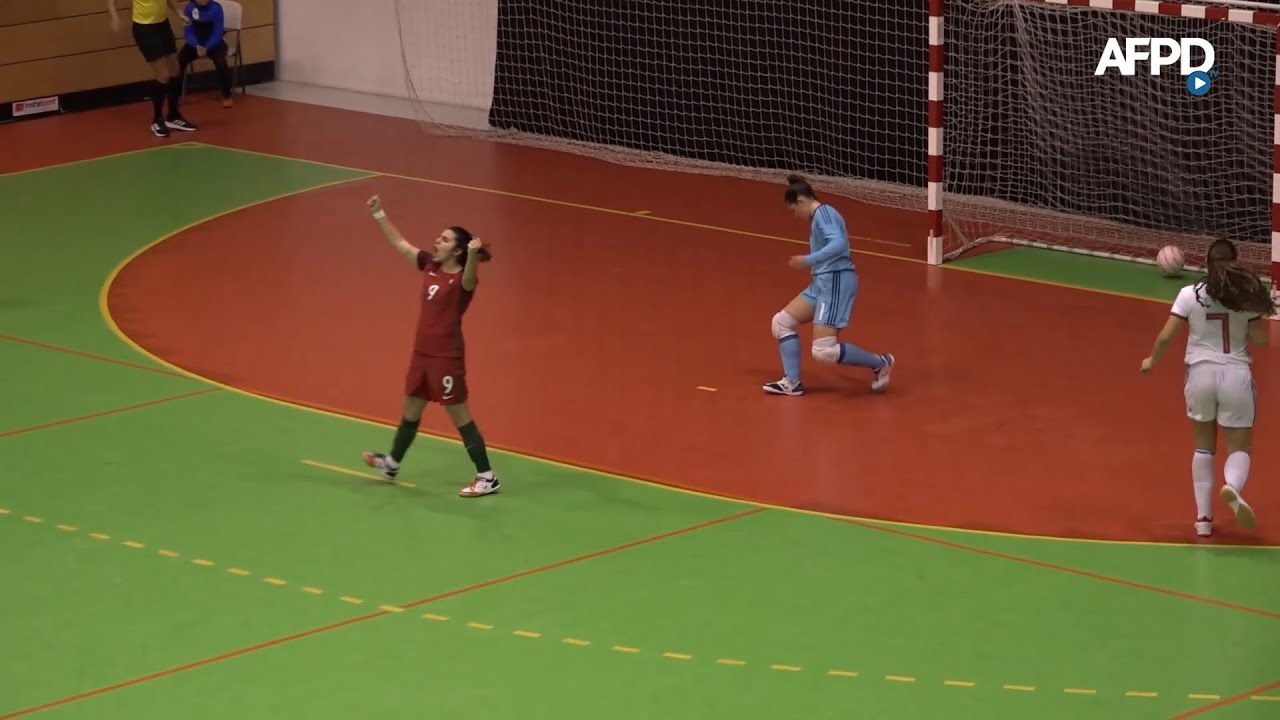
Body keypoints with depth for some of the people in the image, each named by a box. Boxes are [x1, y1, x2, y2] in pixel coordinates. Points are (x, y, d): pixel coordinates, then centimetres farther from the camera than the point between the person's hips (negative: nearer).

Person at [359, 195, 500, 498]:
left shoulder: (462, 279, -17)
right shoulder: (430, 266, 4)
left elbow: (468, 277, -42)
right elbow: (400, 243, 14)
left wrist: (474, 254, -62)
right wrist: (379, 213, 12)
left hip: (447, 358, -8)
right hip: (422, 354, 8)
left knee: (460, 417, -2)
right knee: (411, 410, 23)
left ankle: (487, 477, 6)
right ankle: (391, 464, 40)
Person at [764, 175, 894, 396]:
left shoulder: (823, 213, -12)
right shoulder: (818, 216, 17)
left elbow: (839, 244, -26)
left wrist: (808, 260, -27)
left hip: (836, 282, -11)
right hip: (822, 283, 11)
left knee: (824, 351, -15)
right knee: (782, 322, 11)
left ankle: (879, 362, 1)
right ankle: (792, 382, 11)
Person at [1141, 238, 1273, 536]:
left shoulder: (1190, 294, -5)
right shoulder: (1246, 296, -4)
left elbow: (1166, 336, -6)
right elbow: (1259, 340, -1)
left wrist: (1152, 361, 12)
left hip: (1200, 374, 1)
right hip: (1236, 376, -1)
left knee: (1204, 446, 18)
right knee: (1239, 448, 5)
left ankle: (1204, 517, 12)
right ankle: (1232, 487, -30)